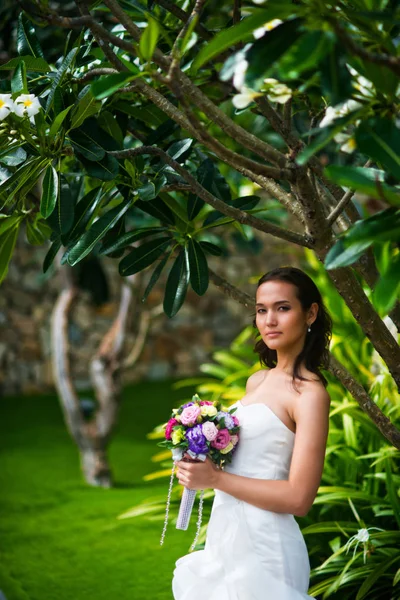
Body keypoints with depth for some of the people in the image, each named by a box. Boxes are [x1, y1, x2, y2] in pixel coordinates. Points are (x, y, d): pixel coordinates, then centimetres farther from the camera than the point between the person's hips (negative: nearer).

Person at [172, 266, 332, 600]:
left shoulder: (310, 393, -15)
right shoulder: (257, 381, 9)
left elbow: (299, 498, -20)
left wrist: (214, 478, -17)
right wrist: (200, 463, 1)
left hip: (262, 544, -8)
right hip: (227, 535, 8)